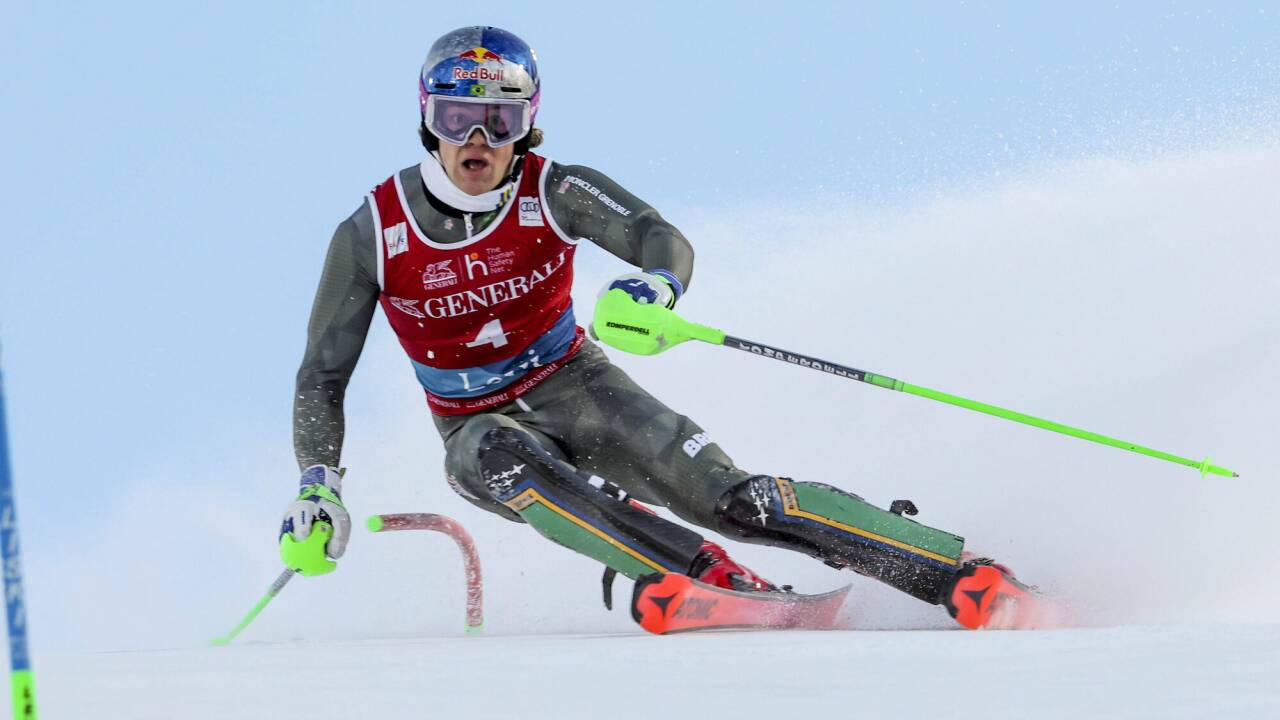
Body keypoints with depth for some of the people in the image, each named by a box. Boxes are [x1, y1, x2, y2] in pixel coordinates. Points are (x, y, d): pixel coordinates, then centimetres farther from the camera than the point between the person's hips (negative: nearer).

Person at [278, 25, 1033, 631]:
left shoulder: (554, 193, -15)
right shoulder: (371, 237, -15)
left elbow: (664, 238, -30)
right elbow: (322, 377, -8)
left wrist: (654, 285, -54)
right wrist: (317, 486, -22)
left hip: (574, 388, 0)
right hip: (480, 426, 0)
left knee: (728, 496, -21)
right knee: (500, 458, -37)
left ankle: (964, 576, -24)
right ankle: (707, 578, -47)